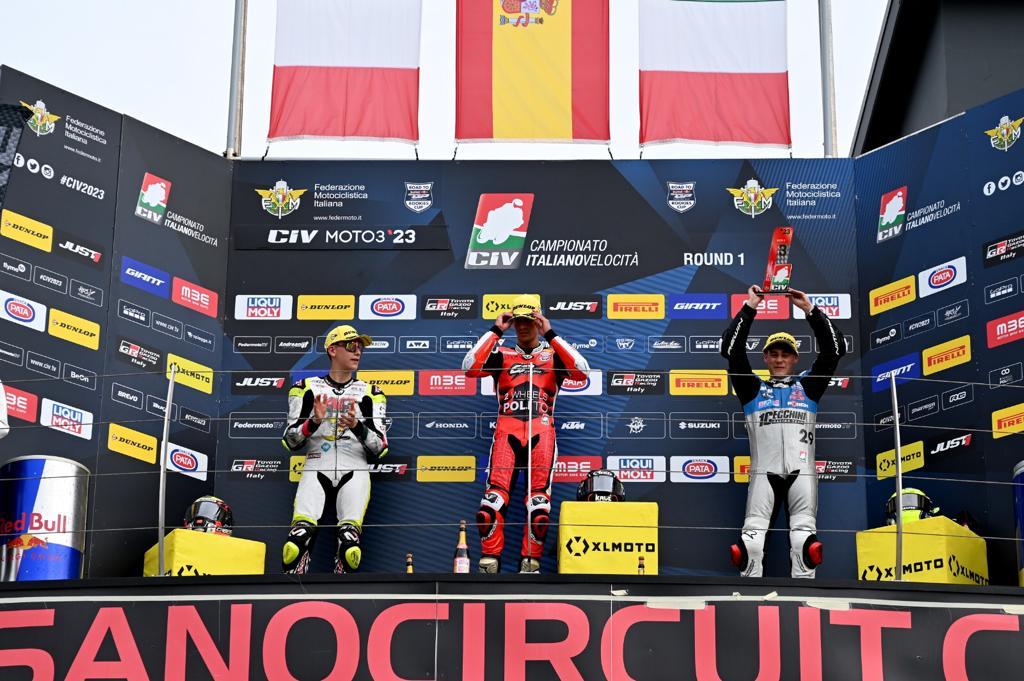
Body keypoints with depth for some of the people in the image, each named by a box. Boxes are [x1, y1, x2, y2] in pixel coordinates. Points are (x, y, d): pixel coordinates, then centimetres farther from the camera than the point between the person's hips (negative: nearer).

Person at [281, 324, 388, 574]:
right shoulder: (307, 387, 16)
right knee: (296, 544, -26)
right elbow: (290, 441, 11)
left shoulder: (370, 393, 17)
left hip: (354, 468, 0)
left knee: (351, 548, -26)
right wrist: (314, 422, -7)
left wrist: (358, 427, -9)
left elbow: (380, 448, 9)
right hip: (316, 465, 0)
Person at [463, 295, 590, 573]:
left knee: (539, 500, -9)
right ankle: (489, 561, -8)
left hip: (541, 432, 0)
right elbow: (470, 367, -1)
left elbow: (582, 372, -3)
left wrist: (550, 335, -2)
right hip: (506, 430, 0)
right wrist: (495, 331, 2)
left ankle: (530, 562, 1)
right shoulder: (502, 355, 17)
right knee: (494, 494, -14)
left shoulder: (553, 355, 16)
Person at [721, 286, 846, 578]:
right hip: (764, 471, -1)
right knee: (752, 537, -13)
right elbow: (731, 349, 10)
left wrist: (810, 309, 8)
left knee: (805, 535, -13)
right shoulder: (753, 389, 20)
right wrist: (749, 308, 6)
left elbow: (835, 349, 14)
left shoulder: (807, 387, 22)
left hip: (802, 471, 1)